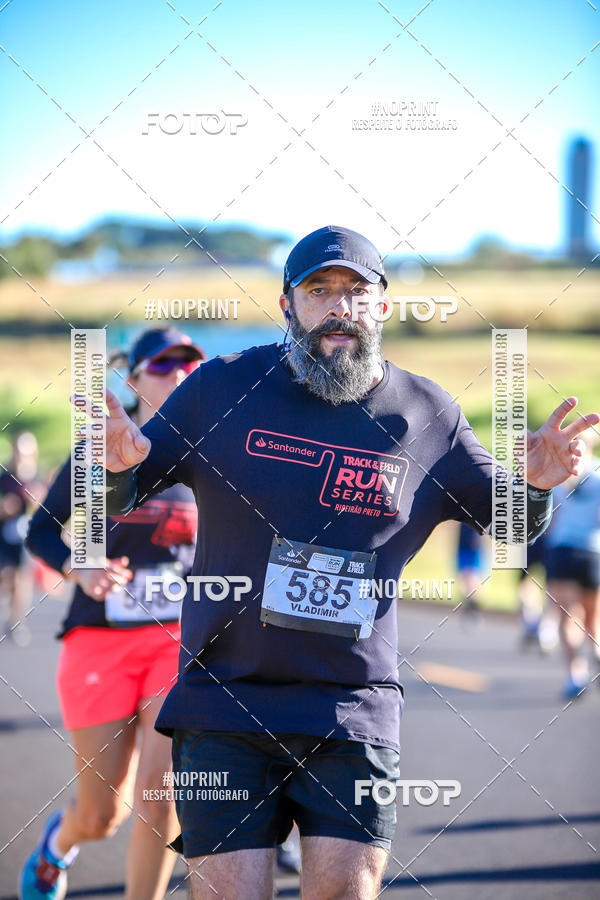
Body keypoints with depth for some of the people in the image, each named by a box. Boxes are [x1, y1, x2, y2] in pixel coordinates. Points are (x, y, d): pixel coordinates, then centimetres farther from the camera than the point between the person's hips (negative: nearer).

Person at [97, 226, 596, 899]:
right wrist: (118, 466, -16)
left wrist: (532, 484, -9)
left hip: (355, 715, 1)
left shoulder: (428, 415, 4)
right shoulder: (221, 388, 2)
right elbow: (115, 503, 9)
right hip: (223, 707, -1)